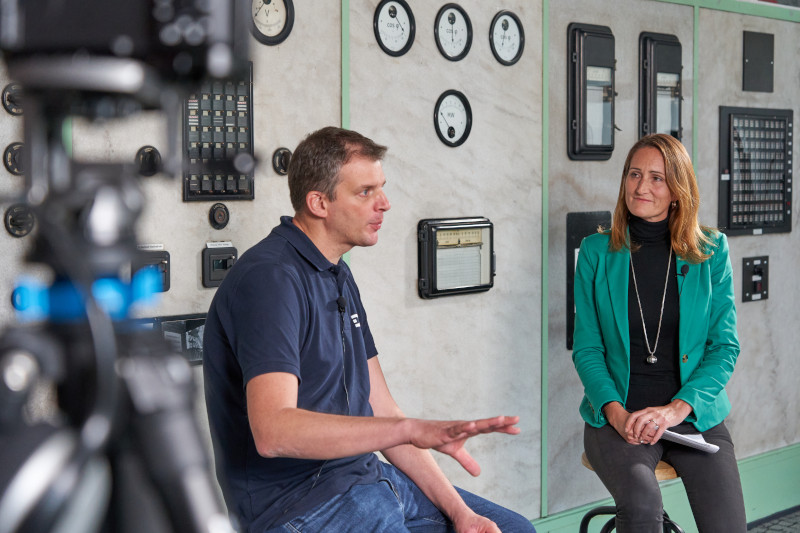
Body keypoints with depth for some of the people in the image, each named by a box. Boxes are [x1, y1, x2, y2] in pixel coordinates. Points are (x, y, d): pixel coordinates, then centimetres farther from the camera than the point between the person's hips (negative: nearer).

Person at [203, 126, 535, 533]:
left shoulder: (338, 276, 15)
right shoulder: (270, 278, -18)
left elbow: (379, 414, 13)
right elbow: (273, 431, -31)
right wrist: (413, 429, -37)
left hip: (365, 476, 9)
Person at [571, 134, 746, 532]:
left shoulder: (711, 251, 5)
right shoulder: (597, 252, 4)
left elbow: (725, 346, 2)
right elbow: (587, 348, 5)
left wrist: (676, 408, -13)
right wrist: (616, 413, -12)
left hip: (695, 413, 1)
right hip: (617, 416, -1)